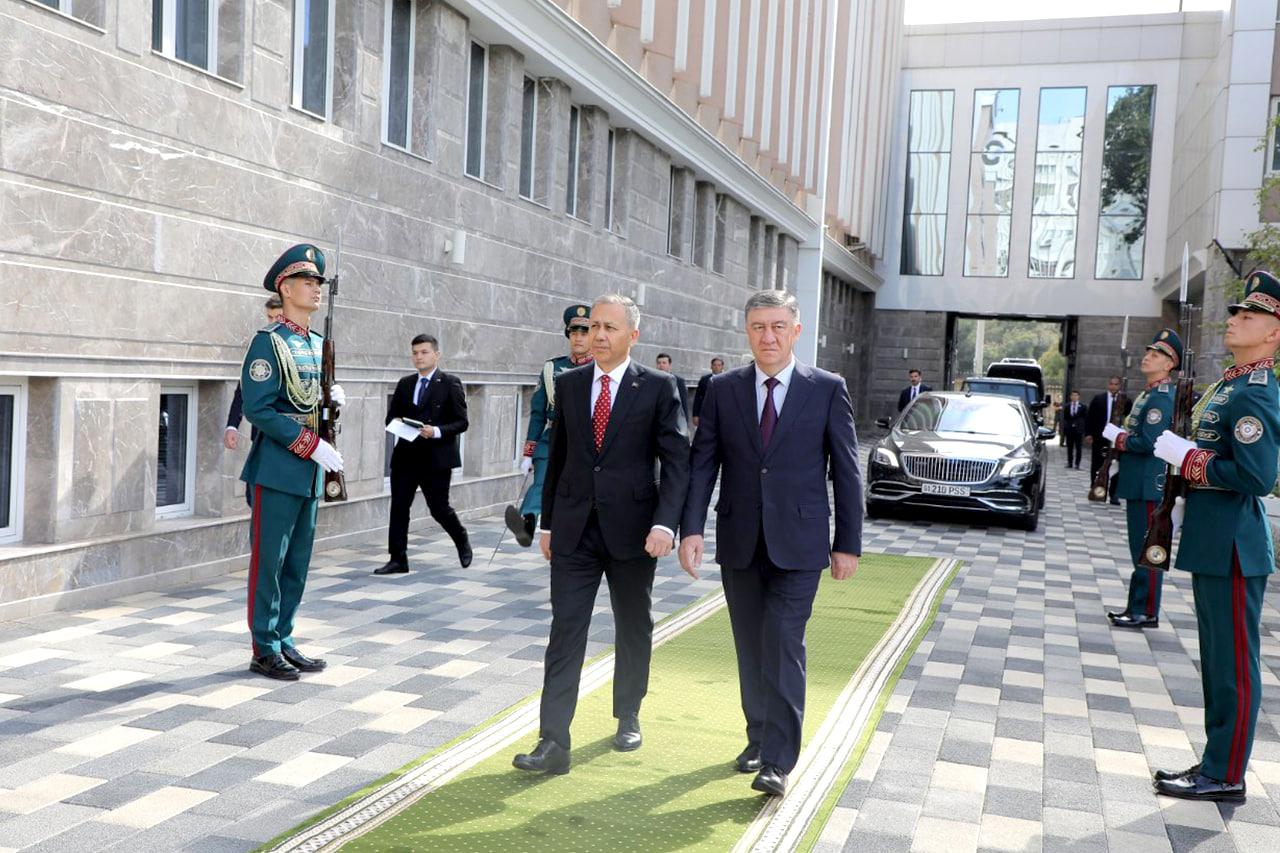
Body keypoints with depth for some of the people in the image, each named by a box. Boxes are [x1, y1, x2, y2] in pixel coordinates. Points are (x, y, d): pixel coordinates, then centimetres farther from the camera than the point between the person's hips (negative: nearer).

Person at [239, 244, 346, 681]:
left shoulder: (319, 345, 14)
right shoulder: (268, 342, -10)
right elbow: (258, 409, -17)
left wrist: (333, 398, 1)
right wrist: (311, 445, -20)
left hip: (311, 472, 8)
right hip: (277, 471, -8)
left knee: (297, 563, 12)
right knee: (268, 561, 0)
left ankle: (284, 641, 23)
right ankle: (264, 650, 10)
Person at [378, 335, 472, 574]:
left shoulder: (450, 383, -2)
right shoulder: (405, 384, 12)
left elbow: (461, 422, -6)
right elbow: (391, 416, 16)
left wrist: (436, 431, -21)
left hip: (436, 458, -4)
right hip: (406, 456, 5)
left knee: (439, 508, 2)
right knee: (399, 507, 1)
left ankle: (462, 541, 29)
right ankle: (398, 560, 8)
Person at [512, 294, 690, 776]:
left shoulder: (658, 387, -4)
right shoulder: (569, 383, 7)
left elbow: (677, 461, -8)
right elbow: (558, 455, 12)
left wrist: (665, 523, -19)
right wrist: (548, 522, 12)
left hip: (631, 529, -2)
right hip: (574, 529, 2)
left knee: (634, 629, 15)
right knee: (565, 632, -3)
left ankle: (628, 716, 36)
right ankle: (554, 743, -2)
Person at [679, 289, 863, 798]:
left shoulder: (827, 390, -1)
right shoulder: (723, 390, 4)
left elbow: (846, 470, 0)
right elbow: (702, 463, 2)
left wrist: (848, 543, -2)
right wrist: (691, 528, -10)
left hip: (798, 544, -3)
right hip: (739, 542, 3)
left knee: (783, 644, -10)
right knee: (750, 647, 13)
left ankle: (778, 761, -4)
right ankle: (759, 737, 30)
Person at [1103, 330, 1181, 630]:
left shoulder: (1162, 397, -15)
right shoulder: (1149, 394, 15)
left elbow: (1148, 442, -23)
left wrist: (1118, 439, -9)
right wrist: (1122, 436, 5)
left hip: (1149, 486, -10)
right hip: (1138, 484, 10)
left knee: (1147, 550, -4)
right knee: (1141, 549, 15)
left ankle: (1147, 613, 2)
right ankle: (1137, 606, 24)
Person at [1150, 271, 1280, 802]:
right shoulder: (1232, 385, 13)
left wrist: (1184, 455, -18)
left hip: (1233, 551, -10)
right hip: (1213, 545, 10)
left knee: (1233, 667, 0)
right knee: (1218, 661, 17)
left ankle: (1226, 777, 10)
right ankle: (1216, 763, 27)